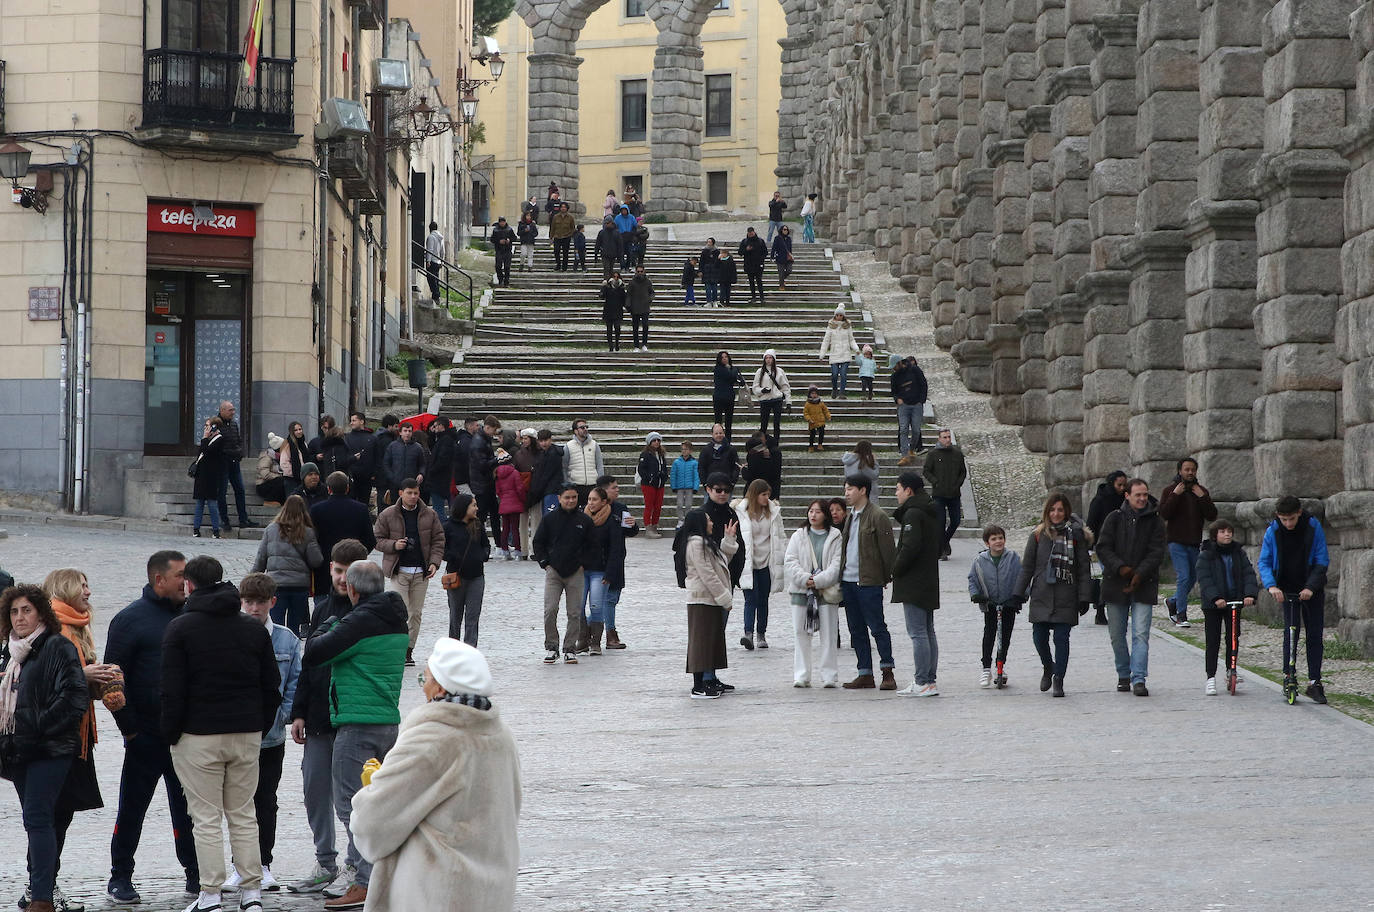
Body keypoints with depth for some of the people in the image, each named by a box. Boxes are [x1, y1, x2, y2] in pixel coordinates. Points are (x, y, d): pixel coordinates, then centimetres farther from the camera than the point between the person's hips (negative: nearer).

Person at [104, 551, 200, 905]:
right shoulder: (130, 620, -5)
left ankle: (195, 873, 16)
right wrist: (129, 727, -10)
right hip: (146, 737, -4)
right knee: (132, 808, 4)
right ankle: (120, 876, 13)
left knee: (187, 807, 9)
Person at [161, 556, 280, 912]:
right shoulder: (254, 629, 8)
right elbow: (272, 687, 10)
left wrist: (170, 734, 0)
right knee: (243, 816, 11)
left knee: (206, 818, 0)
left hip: (199, 736, -4)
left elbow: (173, 691, -9)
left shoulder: (180, 628, -6)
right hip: (247, 735, 4)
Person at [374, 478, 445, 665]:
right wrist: (393, 545, -15)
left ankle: (408, 650, 15)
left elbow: (438, 540, 9)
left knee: (416, 613, 6)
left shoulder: (429, 515, 6)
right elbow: (377, 539, 4)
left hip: (421, 572, 3)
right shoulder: (387, 515, 0)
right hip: (397, 572, -3)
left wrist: (434, 562, -5)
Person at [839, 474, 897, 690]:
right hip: (848, 581, 8)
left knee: (877, 628, -5)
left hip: (869, 583, -8)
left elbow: (888, 549, -9)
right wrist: (842, 575, 17)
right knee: (857, 630, 9)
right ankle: (865, 674, 13)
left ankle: (888, 672, 1)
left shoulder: (877, 516, -9)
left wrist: (888, 577, -8)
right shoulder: (851, 516, 16)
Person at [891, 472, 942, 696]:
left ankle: (922, 683, -10)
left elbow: (911, 547, -24)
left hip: (913, 583, -10)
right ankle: (930, 680, 15)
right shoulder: (931, 513, 15)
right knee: (928, 632, 12)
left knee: (917, 633, -8)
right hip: (930, 582, 10)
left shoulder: (913, 513, -15)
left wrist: (896, 569, -10)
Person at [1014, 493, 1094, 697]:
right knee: (1039, 636, 2)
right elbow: (1027, 566, 11)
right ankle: (1048, 668, 30)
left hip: (1066, 598, -2)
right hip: (1041, 596, 2)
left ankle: (1059, 680, 4)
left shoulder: (1076, 535, 1)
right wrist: (1019, 593, 7)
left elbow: (1084, 568, 3)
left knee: (1061, 638, -5)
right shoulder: (1038, 535, 5)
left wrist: (1084, 598, -2)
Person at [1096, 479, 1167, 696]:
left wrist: (1139, 574, -15)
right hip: (1116, 584, 2)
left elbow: (1156, 553, -3)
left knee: (1141, 634, -10)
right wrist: (1120, 568, -16)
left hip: (1143, 586, -2)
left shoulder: (1155, 521, 3)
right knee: (1117, 635, 8)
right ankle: (1123, 675, 23)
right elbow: (1103, 548, -1)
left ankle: (1139, 679, -11)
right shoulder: (1114, 519, 4)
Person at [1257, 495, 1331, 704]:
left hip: (1312, 589, 0)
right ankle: (1289, 675, 5)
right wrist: (1271, 585, -25)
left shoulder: (1314, 527, -12)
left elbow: (1322, 561, -10)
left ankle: (1314, 683, 4)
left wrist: (1310, 587, -21)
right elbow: (1264, 562, -7)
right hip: (1287, 590, 0)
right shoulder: (1272, 532, -10)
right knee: (1290, 630, -10)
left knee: (1314, 634, -1)